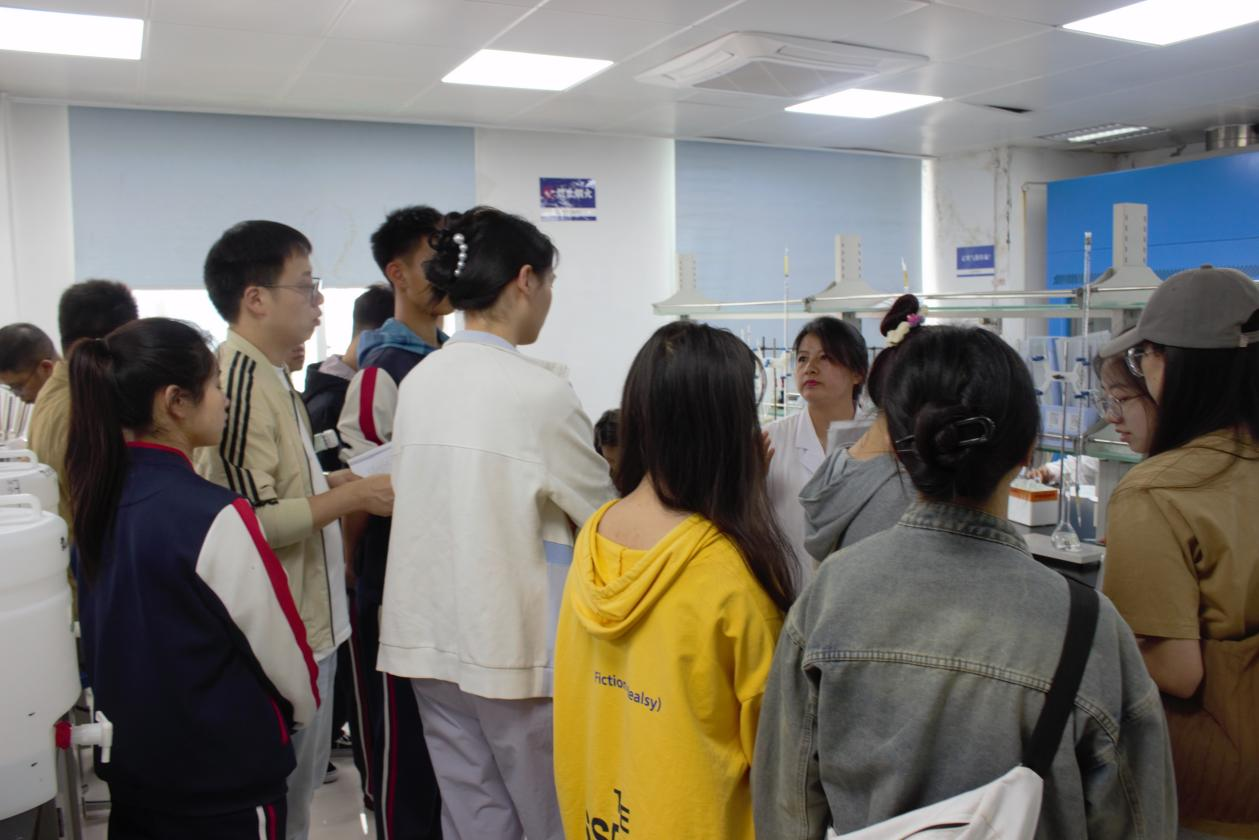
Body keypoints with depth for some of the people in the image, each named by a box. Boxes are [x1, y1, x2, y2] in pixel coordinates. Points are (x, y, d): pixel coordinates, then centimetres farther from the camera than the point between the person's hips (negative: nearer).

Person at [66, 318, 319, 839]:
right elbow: (281, 649, -15)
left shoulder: (99, 499, -3)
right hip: (225, 784, -6)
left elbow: (117, 637, 8)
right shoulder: (214, 518, -25)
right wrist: (303, 709, 5)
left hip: (129, 765, 7)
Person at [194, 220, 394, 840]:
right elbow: (255, 522, -26)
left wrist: (330, 481, 10)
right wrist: (353, 496, -18)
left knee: (300, 784, 22)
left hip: (307, 620, 10)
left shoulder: (265, 372, 10)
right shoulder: (240, 378, -21)